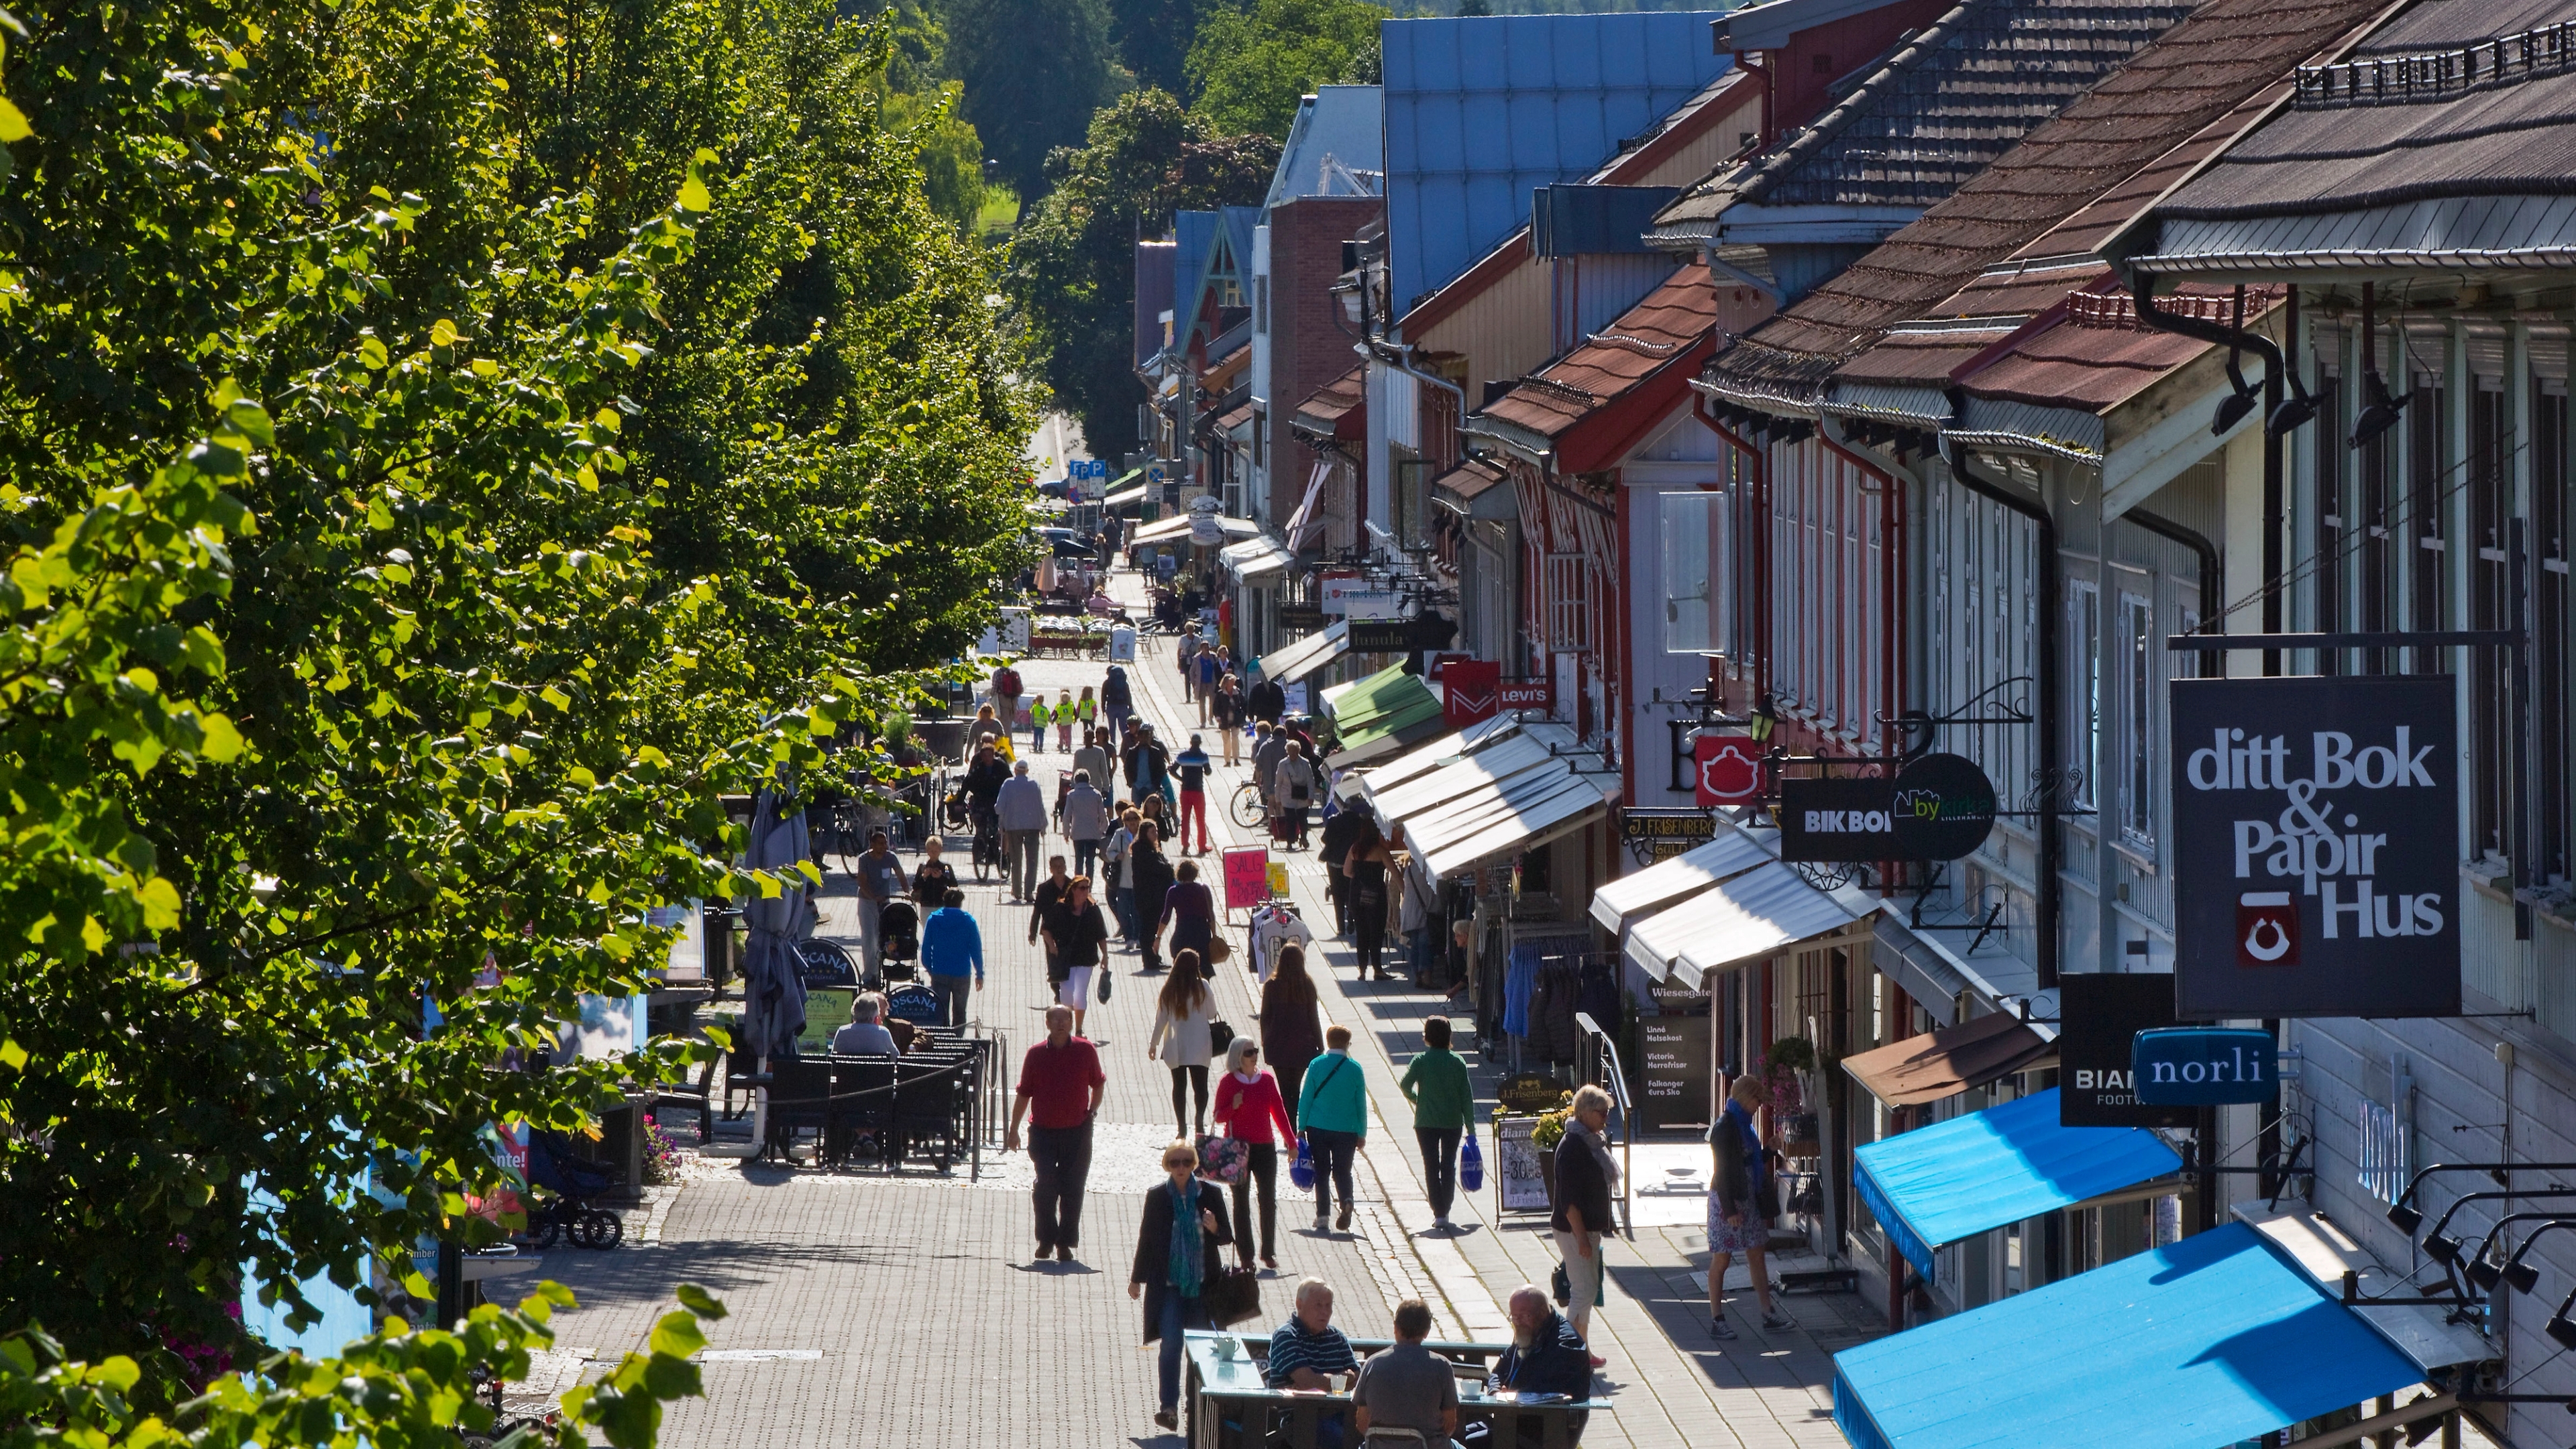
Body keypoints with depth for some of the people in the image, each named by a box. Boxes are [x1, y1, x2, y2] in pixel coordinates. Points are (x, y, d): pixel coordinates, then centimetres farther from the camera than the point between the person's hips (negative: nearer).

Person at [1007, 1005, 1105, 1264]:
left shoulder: (1086, 1051, 1)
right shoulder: (1036, 1055, 1)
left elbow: (1098, 1084, 16)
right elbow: (1023, 1094, 8)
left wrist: (1092, 1110, 7)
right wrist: (1013, 1130, 8)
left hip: (1077, 1132, 0)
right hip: (1043, 1132, 0)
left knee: (1072, 1189, 1)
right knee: (1046, 1188, -3)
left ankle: (1065, 1243, 11)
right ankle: (1046, 1240, 11)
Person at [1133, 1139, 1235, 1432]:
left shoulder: (1209, 1194, 1)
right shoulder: (1157, 1197, 1)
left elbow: (1227, 1237, 5)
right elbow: (1146, 1238, 8)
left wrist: (1215, 1229, -17)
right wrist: (1137, 1278, 10)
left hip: (1203, 1284, 1)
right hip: (1169, 1284, -1)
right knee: (1171, 1344, -10)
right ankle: (1169, 1407, -11)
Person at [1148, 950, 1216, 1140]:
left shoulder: (1169, 990, -2)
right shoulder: (1202, 987, -8)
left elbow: (1161, 1019, 2)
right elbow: (1212, 1014, 0)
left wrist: (1154, 1044, 13)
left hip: (1175, 1048, 2)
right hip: (1199, 1048, -2)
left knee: (1179, 1086, 8)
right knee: (1200, 1085, 3)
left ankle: (1181, 1128, 6)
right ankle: (1199, 1124, -9)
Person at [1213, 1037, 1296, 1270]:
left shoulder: (1267, 1079, 4)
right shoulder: (1228, 1082, -4)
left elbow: (1279, 1111, 9)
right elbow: (1218, 1116, -1)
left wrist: (1291, 1140, 6)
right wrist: (1233, 1106, -20)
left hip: (1265, 1147, 2)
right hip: (1238, 1148, -2)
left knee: (1269, 1200, 1)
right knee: (1242, 1202, 3)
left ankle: (1269, 1252, 11)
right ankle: (1245, 1255, 8)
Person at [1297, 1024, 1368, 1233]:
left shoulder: (1316, 1065, -4)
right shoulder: (1355, 1069, -2)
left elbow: (1305, 1098, -2)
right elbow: (1361, 1104, 3)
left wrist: (1302, 1127, 6)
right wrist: (1362, 1133, 11)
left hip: (1318, 1128, 0)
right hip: (1346, 1129, 0)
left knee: (1322, 1172, 10)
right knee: (1342, 1171, 9)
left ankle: (1323, 1216, 6)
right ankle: (1347, 1202, -19)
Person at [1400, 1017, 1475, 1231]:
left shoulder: (1421, 1061, -8)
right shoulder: (1457, 1062, -3)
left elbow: (1405, 1085, -15)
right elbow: (1466, 1095, -2)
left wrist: (1415, 1099, 7)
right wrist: (1470, 1125, 3)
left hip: (1426, 1122, -1)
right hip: (1453, 1121, 1)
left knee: (1431, 1167, 5)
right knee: (1449, 1166, 11)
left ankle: (1439, 1213, 0)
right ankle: (1445, 1212, 9)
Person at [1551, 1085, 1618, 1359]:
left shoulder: (1592, 1142, 11)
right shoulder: (1572, 1146, -19)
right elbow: (1569, 1198, -22)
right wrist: (1581, 1237, -24)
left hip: (1590, 1227, 10)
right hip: (1574, 1230, -10)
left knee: (1589, 1289, 13)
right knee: (1583, 1291, -8)